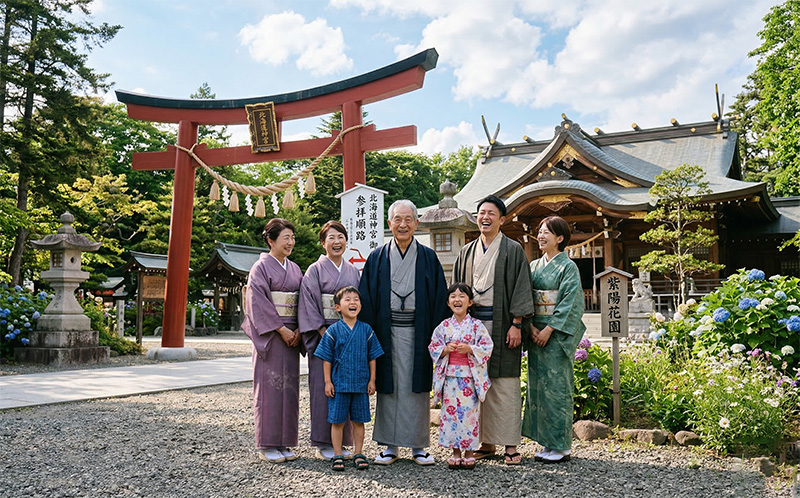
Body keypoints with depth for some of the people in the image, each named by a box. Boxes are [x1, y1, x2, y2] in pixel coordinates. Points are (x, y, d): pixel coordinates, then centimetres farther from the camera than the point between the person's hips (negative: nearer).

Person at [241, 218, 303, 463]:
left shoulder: (294, 269, 13)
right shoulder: (261, 267, -5)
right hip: (270, 335, -6)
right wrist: (281, 329, -16)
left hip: (291, 335, 6)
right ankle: (267, 445, 8)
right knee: (269, 386, -2)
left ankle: (283, 442, 17)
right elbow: (259, 303, -13)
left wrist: (299, 330, -2)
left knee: (289, 386, 7)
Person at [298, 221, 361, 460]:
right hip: (323, 336, -4)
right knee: (324, 387, -3)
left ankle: (341, 441, 17)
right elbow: (309, 304, -7)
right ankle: (322, 444, 7)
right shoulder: (315, 270, 0)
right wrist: (324, 333, -14)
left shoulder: (353, 271, 14)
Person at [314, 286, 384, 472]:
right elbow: (327, 359, 0)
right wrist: (327, 381, -4)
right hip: (339, 383, -1)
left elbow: (372, 357, 7)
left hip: (361, 384, 2)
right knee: (337, 420, 6)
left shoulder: (366, 330, 1)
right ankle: (337, 455, 19)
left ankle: (358, 454, 22)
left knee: (359, 420, 10)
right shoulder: (333, 331, -4)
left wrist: (372, 380, 4)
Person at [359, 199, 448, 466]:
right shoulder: (377, 258, 6)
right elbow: (367, 299, 4)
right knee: (389, 388, 6)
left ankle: (418, 445, 18)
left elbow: (439, 297, 3)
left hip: (418, 331, 0)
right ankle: (391, 445, 18)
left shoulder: (428, 257, 5)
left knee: (417, 388, 5)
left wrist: (435, 334, -5)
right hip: (387, 331, 1)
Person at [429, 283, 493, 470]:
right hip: (450, 376, 2)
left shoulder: (477, 326, -1)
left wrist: (470, 349, -18)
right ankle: (455, 452, 18)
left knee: (469, 413, 1)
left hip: (470, 376, -2)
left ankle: (469, 452, 16)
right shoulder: (443, 326, 5)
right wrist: (446, 349, -12)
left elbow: (487, 348, -3)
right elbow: (433, 348, 7)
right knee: (450, 412, 5)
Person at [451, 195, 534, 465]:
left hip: (501, 324, -4)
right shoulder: (467, 252, 14)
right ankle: (487, 443, 16)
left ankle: (511, 445, 8)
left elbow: (520, 287, -4)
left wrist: (516, 324, -11)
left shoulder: (513, 250, 1)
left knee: (505, 384, -2)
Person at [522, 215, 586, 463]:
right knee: (538, 385, 8)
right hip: (536, 332, 6)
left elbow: (569, 303, -12)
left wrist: (548, 330, -16)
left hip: (557, 334, -6)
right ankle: (548, 443, 18)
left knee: (556, 387, -3)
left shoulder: (568, 266, -5)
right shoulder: (534, 266, 13)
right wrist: (530, 326, -4)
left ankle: (561, 446, 7)